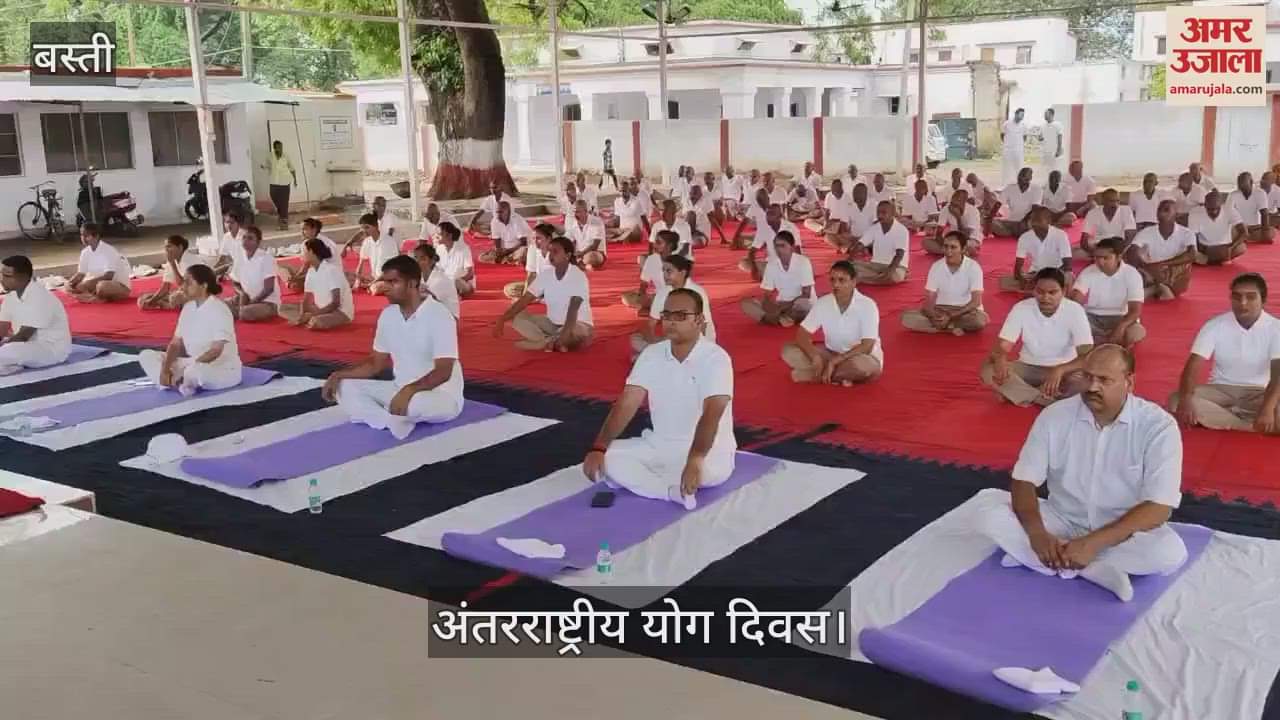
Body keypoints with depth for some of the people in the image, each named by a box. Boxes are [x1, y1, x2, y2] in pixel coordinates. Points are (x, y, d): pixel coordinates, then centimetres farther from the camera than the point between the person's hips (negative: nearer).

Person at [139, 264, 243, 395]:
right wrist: (165, 369, -11)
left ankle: (183, 382, -8)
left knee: (195, 371, -42)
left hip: (223, 369, -8)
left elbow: (216, 351, -23)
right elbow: (176, 343, 6)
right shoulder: (188, 308, 7)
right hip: (193, 363, 8)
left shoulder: (219, 310, -17)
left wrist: (184, 371, -24)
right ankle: (179, 383, -17)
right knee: (146, 355, 3)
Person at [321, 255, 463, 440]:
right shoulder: (387, 315, 3)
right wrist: (339, 375, -2)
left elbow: (443, 372, -25)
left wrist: (409, 390, -39)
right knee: (345, 387, -6)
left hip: (442, 396, -8)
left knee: (414, 403, -41)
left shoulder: (439, 316, -19)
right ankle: (394, 420, -27)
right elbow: (376, 363, 11)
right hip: (401, 390, 8)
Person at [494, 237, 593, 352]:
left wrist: (565, 334, -45)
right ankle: (554, 342, -25)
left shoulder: (578, 276, -20)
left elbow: (573, 308, -31)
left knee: (578, 332, -42)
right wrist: (502, 320, -15)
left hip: (579, 324, -7)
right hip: (552, 323, 7)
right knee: (517, 318, -12)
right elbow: (525, 299, -5)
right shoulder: (545, 274, -2)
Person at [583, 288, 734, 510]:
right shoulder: (651, 354, 0)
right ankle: (674, 491, -24)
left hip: (708, 449, -5)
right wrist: (598, 448, -19)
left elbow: (711, 414, -31)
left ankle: (635, 480, -18)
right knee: (608, 457, -16)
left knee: (712, 470, -40)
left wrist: (695, 460, -47)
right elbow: (626, 404, -6)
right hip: (659, 444, 5)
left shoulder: (715, 358, -18)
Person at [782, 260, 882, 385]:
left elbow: (866, 346, -26)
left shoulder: (867, 305, -20)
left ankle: (814, 374, -20)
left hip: (862, 357, -4)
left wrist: (834, 362, -30)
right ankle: (841, 374, -20)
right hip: (832, 353, 5)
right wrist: (815, 357, -29)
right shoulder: (823, 303, -8)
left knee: (862, 365, -42)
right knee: (788, 350, -15)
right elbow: (802, 334, -10)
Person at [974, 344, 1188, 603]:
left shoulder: (1158, 426, -17)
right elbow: (1024, 481, -8)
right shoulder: (1055, 416, -9)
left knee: (1171, 552, -34)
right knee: (989, 517, -22)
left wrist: (1093, 543, -31)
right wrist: (1037, 534, -28)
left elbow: (1158, 508, -22)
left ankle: (1047, 558, -24)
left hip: (1124, 530, -2)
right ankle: (1099, 570, -25)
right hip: (1063, 521, 3)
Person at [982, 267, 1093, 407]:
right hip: (1028, 367, 2)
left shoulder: (1075, 311, -17)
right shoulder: (1021, 309, -12)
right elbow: (1001, 346, -15)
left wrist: (1060, 370, -44)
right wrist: (1000, 360, -41)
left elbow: (1087, 356, -24)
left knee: (1084, 382, -36)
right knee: (988, 370, -26)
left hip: (1063, 369, -2)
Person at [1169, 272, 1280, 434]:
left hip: (1258, 392, -2)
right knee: (1176, 401, -29)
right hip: (1221, 390, 2)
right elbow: (1193, 366, -16)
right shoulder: (1215, 325, -9)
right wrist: (1185, 400, -35)